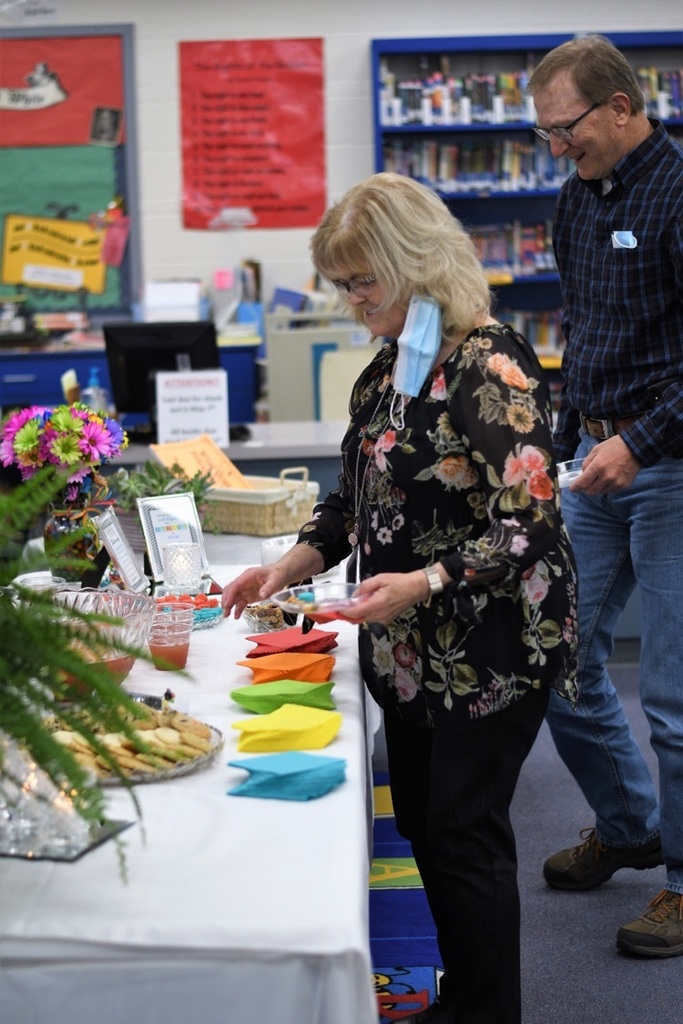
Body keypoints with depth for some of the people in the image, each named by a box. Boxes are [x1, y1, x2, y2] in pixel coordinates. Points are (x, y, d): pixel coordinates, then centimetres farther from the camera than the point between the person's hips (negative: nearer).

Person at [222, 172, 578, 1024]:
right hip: (412, 655, 8)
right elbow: (357, 496, 17)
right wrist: (291, 566, 2)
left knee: (464, 831, -2)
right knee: (422, 825, 14)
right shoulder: (387, 368, 9)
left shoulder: (491, 365, -17)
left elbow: (528, 526, -22)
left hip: (489, 653, -8)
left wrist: (426, 582, -32)